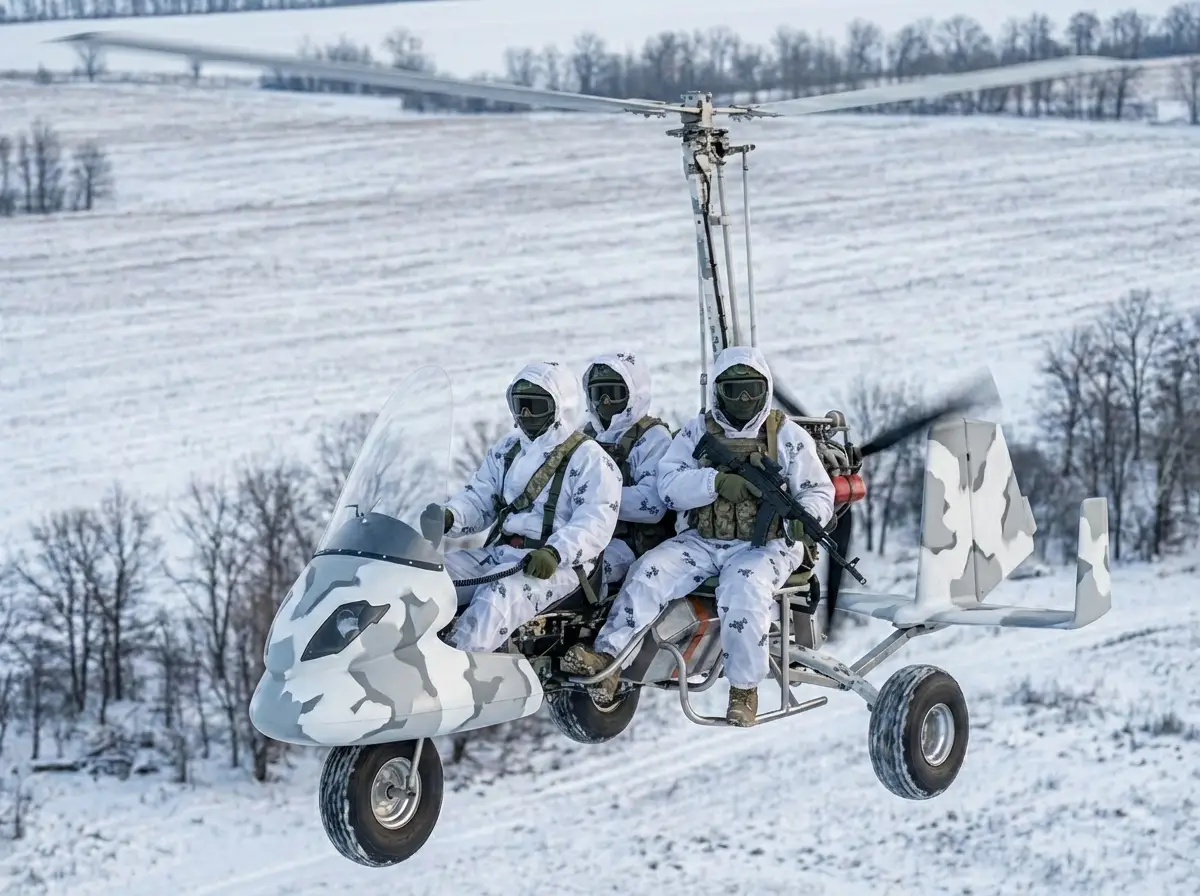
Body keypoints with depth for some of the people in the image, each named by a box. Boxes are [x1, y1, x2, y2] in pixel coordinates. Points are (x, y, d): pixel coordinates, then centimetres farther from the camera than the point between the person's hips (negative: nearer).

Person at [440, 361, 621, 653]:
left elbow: (596, 522, -13)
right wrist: (449, 517, -6)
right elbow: (478, 499, 18)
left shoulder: (589, 458, -3)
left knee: (499, 597, -37)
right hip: (498, 551, 8)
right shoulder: (505, 450, 20)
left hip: (556, 564, -8)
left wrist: (554, 553, -29)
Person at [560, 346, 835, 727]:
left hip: (763, 545, -3)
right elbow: (669, 485, -3)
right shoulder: (697, 432, 10)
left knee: (742, 589, -34)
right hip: (700, 541, 3)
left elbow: (819, 491, 4)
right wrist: (718, 481, -20)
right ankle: (607, 659, -29)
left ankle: (744, 688, -21)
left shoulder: (787, 435, 6)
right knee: (649, 571, -23)